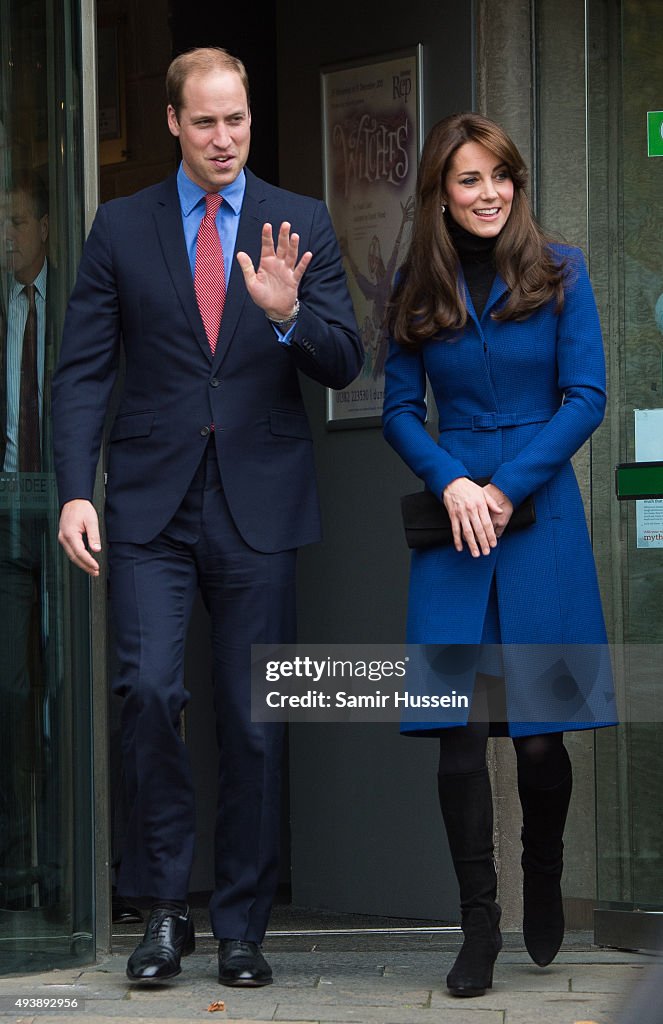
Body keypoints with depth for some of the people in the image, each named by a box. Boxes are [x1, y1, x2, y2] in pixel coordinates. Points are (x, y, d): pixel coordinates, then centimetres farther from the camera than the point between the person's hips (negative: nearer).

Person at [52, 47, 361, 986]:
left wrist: (289, 313, -20)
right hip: (153, 502, 0)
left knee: (254, 719, 3)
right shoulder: (122, 227, 6)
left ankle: (241, 926, 14)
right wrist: (75, 492, -8)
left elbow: (344, 365, 1)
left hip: (260, 503, 1)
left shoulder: (301, 225, 6)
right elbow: (83, 371, 4)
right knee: (149, 690, -15)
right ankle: (164, 906, 1)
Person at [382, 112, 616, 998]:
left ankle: (544, 880, 27)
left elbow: (586, 398, -2)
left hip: (540, 515, -1)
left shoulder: (560, 273, 3)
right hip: (453, 523, 1)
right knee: (462, 728, -5)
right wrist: (452, 483, -10)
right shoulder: (418, 289, 8)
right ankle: (479, 920, 4)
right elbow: (400, 408, 8)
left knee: (541, 731, -1)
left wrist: (506, 488, -11)